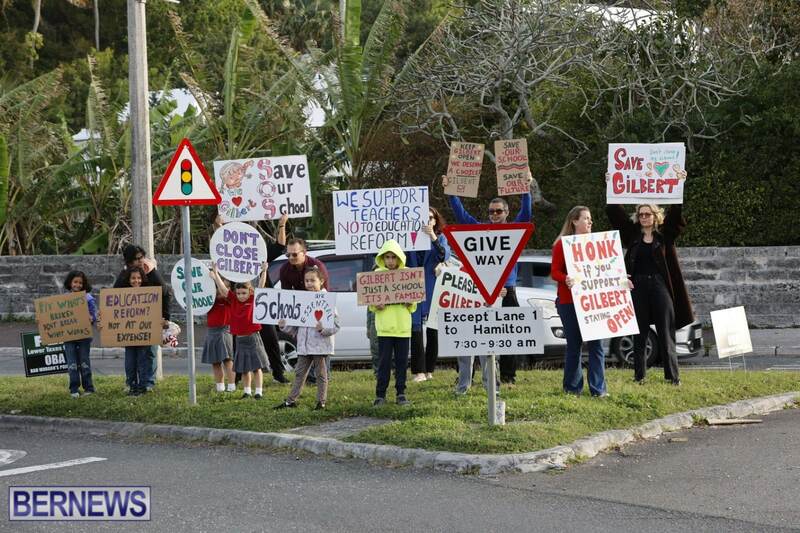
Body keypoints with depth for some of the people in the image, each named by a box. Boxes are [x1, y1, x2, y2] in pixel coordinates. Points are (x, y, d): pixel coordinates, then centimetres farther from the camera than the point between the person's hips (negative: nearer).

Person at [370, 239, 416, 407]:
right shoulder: (377, 274, 4)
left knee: (402, 360, 5)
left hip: (403, 324, 1)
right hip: (384, 325, -1)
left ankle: (401, 394, 12)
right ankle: (380, 394, 4)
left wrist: (410, 303, -9)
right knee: (384, 361, -1)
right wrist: (375, 305, -14)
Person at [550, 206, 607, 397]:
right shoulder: (562, 244, 0)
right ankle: (572, 387, 13)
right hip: (569, 301, -3)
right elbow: (554, 271, -5)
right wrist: (565, 279, -25)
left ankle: (598, 388, 0)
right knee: (574, 344, 2)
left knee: (596, 344, -3)